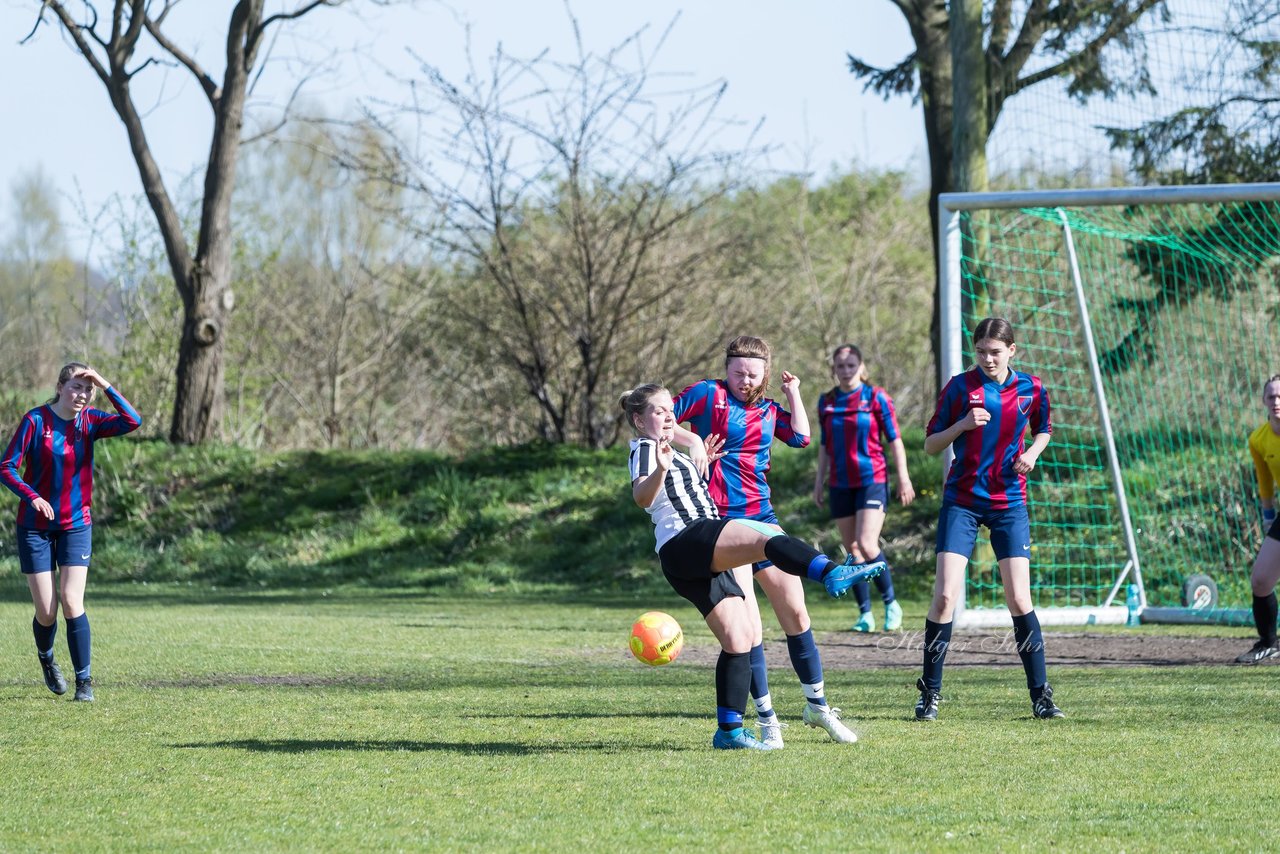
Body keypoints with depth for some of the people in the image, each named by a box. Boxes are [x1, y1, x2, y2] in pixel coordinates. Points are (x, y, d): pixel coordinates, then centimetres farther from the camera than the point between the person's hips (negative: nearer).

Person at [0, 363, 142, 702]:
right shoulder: (35, 421, -10)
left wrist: (105, 385, -23)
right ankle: (46, 659, 31)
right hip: (36, 527, -1)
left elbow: (131, 422, -19)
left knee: (72, 602, -12)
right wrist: (32, 497, -28)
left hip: (76, 525, 1)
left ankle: (84, 680, -4)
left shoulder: (90, 422, -2)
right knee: (46, 611, -1)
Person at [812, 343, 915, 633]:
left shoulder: (876, 397, -4)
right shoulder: (827, 402, 8)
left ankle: (890, 603, -1)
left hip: (872, 481, -5)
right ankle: (865, 614, 10)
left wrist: (904, 478, -6)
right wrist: (819, 482, 15)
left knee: (867, 545, -17)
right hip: (841, 485, 5)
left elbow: (894, 440, -2)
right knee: (853, 550, 4)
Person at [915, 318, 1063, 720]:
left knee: (1018, 598, -4)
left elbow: (1043, 429, 20)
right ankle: (930, 692, 1)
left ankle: (1040, 694, 5)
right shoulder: (960, 387, -4)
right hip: (962, 501, -1)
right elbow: (930, 445, 0)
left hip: (1009, 504, 1)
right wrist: (963, 424, -17)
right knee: (945, 594, -10)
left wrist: (1032, 453, -1)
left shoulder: (1031, 388, 2)